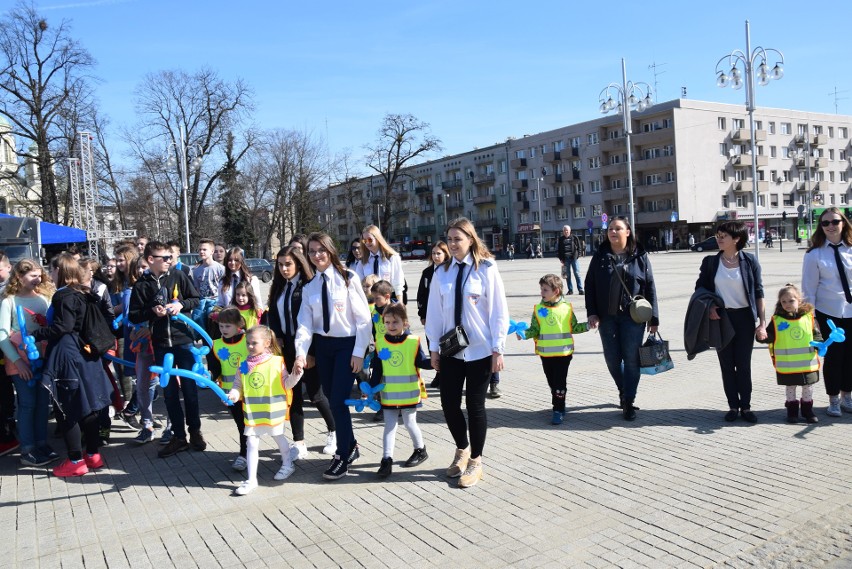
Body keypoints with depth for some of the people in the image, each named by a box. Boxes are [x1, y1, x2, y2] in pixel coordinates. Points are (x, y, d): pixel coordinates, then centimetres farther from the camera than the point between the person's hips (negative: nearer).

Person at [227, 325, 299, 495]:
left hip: (273, 410, -2)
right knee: (251, 443, 1)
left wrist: (295, 375, -21)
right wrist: (233, 395, -13)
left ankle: (287, 465, 38)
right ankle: (251, 479, 9)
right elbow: (238, 385, 6)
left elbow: (286, 384, -4)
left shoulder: (277, 361, -8)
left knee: (278, 436, 16)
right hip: (252, 412, 3)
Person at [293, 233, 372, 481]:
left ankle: (343, 457, 10)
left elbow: (363, 318, -10)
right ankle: (350, 446, 32)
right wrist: (301, 353, -13)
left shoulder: (348, 279, -9)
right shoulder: (309, 286, 5)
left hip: (347, 344, -5)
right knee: (332, 399, 11)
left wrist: (359, 352, -13)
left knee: (338, 400, -8)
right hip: (322, 344, 5)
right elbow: (305, 323, 1)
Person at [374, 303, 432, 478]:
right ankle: (387, 460, 8)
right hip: (388, 394, 2)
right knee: (389, 426, 5)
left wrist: (433, 362, -23)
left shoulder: (413, 341, -8)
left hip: (409, 393, -2)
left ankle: (420, 450, 33)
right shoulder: (380, 342, -2)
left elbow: (422, 362, -4)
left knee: (409, 423, 11)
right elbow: (377, 370, 4)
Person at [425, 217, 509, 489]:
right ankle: (462, 449, 35)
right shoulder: (442, 273, 2)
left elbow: (499, 311, -6)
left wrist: (498, 349, -7)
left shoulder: (486, 270, -8)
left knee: (475, 405, 5)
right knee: (449, 403, 7)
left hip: (480, 351, -3)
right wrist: (434, 347, 6)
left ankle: (475, 461, 24)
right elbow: (434, 311, 7)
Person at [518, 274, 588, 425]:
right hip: (545, 353, 2)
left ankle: (558, 410, 6)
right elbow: (535, 330, 3)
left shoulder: (566, 308, -1)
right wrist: (524, 334, -15)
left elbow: (574, 327, 9)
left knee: (560, 382, -2)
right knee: (552, 382, 13)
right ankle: (560, 406, 30)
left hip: (563, 352, -2)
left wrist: (587, 325, -5)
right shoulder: (538, 309, 1)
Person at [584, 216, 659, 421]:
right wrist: (592, 313, -5)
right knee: (612, 359, 9)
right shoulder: (600, 256, 4)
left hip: (633, 316, -2)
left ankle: (628, 401, 10)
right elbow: (589, 285, 4)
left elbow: (650, 287, 1)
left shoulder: (639, 256, 1)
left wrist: (653, 317, -2)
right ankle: (624, 390, 34)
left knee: (631, 359, 0)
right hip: (607, 316, 2)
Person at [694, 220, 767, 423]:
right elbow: (700, 288, 10)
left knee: (744, 364, 4)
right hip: (721, 317, 1)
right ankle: (733, 405, 18)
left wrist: (762, 322, -5)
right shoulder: (710, 262, 0)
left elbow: (758, 292, -2)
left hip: (745, 317, -1)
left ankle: (746, 406, 16)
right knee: (727, 364, 7)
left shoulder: (749, 261, -4)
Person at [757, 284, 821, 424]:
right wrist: (763, 335, -28)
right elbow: (769, 337, -6)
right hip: (787, 365, -1)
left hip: (808, 363, 1)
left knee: (808, 387, 15)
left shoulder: (808, 317, -4)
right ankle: (792, 409, 29)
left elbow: (816, 335, 3)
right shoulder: (777, 320, -8)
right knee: (790, 387, 14)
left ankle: (807, 409, 33)